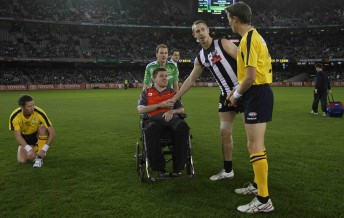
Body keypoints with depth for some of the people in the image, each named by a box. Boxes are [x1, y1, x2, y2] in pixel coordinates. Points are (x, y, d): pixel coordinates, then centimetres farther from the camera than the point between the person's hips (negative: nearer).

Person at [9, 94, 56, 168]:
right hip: (25, 137, 1)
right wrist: (29, 149, -36)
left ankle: (40, 157, -24)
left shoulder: (39, 113, -30)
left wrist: (43, 149, -34)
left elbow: (52, 133, -29)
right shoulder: (14, 116, -25)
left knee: (42, 128, -35)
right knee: (22, 160, -17)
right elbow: (18, 136, -22)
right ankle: (35, 150, 16)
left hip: (39, 135, -1)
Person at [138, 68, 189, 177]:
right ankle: (159, 168, -30)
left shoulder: (172, 92, 30)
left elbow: (181, 109, 21)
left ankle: (178, 167, -29)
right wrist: (160, 105, 2)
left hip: (171, 118, 2)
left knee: (183, 126, -36)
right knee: (151, 129, -41)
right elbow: (140, 109, 9)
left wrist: (172, 111, -2)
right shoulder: (147, 92, 25)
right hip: (154, 119, -2)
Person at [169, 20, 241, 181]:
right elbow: (190, 80, 20)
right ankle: (228, 170, 17)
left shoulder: (223, 44, -7)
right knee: (225, 132, 6)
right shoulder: (200, 58, 11)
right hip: (226, 95, 6)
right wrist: (174, 99, 20)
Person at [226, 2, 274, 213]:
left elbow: (250, 77, -22)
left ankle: (264, 200, -3)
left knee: (255, 146, -9)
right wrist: (238, 91, 18)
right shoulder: (254, 36, 16)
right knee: (257, 144, 19)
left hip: (257, 95, -11)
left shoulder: (249, 39, -16)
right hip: (259, 92, 11)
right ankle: (258, 184, 34)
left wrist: (236, 95, -7)